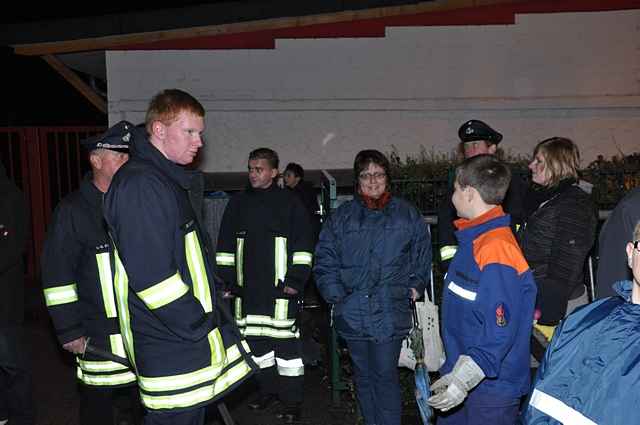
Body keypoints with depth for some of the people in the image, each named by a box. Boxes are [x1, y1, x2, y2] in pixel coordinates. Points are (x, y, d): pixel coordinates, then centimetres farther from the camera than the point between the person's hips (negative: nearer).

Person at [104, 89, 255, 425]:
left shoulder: (168, 180, 15)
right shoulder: (140, 184, -18)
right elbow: (151, 276, -25)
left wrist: (208, 317, 15)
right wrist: (202, 326, -17)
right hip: (171, 349, -10)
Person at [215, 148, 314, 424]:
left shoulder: (290, 203, -1)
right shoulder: (238, 203, 12)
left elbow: (303, 244, -4)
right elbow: (226, 246, 15)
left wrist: (296, 280, -10)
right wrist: (227, 280, 8)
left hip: (281, 288, -5)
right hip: (247, 288, 5)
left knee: (286, 342, -2)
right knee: (256, 342, 13)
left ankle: (291, 401, 11)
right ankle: (268, 391, 30)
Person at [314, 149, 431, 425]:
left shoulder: (407, 215, 5)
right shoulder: (341, 216, 7)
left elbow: (423, 254, 13)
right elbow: (325, 259, 5)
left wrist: (415, 286, 3)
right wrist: (334, 294, -4)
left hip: (390, 311, -2)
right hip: (351, 311, 2)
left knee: (385, 376, 0)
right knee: (363, 376, 15)